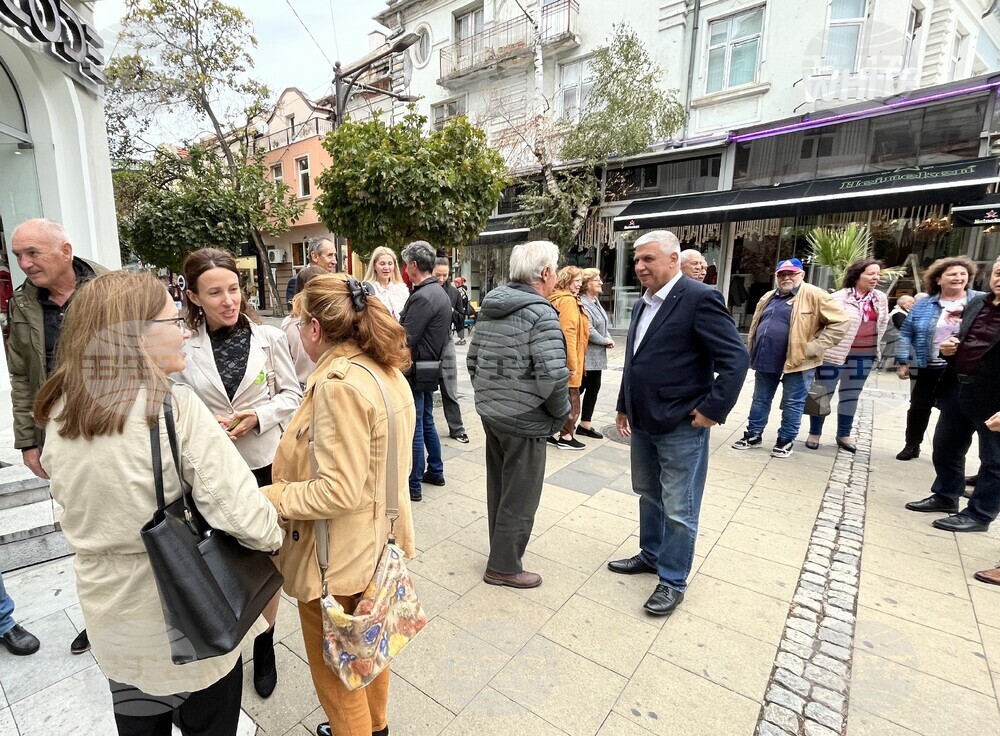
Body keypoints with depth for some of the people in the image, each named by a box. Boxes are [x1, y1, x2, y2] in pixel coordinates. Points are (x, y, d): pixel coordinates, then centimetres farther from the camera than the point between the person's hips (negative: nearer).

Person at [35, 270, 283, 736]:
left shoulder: (59, 414, -5)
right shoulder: (176, 408, -26)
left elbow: (76, 500, 8)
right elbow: (244, 518, -30)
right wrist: (272, 534, -10)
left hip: (111, 620, 5)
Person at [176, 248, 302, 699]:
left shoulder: (269, 338, -6)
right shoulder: (183, 347, -7)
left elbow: (292, 394, 0)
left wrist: (260, 416, -16)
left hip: (265, 464, 1)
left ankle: (264, 644, 39)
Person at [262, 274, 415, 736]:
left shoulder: (339, 384, -28)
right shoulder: (387, 370, -1)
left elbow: (338, 491, -29)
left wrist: (270, 498, -16)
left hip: (339, 555, -9)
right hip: (376, 538, 9)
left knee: (334, 668, 17)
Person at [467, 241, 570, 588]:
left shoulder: (490, 308, 7)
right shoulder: (541, 313, -18)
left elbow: (472, 359, 11)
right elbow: (552, 376, -24)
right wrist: (561, 413, -8)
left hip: (490, 412, 8)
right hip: (525, 419, -8)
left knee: (499, 488, 22)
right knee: (520, 497, 8)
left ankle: (501, 550, 40)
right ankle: (504, 566, 23)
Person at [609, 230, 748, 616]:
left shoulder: (701, 298, -14)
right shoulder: (642, 304, 12)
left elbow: (736, 358, -17)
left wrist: (713, 410, -18)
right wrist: (624, 407, 19)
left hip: (681, 426, -8)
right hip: (643, 423, 8)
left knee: (678, 509, 6)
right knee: (648, 495, 22)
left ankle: (673, 580, 23)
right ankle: (651, 554, 41)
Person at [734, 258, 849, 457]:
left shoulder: (814, 296, -8)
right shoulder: (768, 298, 12)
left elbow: (841, 322, -11)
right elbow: (756, 325, 22)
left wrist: (815, 347, -15)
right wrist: (752, 353, 16)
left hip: (796, 362, -6)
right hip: (766, 360, 6)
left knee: (792, 404, 6)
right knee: (760, 400, 14)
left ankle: (786, 440, 20)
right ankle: (753, 435, 27)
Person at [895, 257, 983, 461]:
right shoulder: (924, 304, 2)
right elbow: (906, 333, 2)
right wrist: (902, 361, -4)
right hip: (926, 367, 1)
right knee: (919, 407, 9)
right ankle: (911, 445, 24)